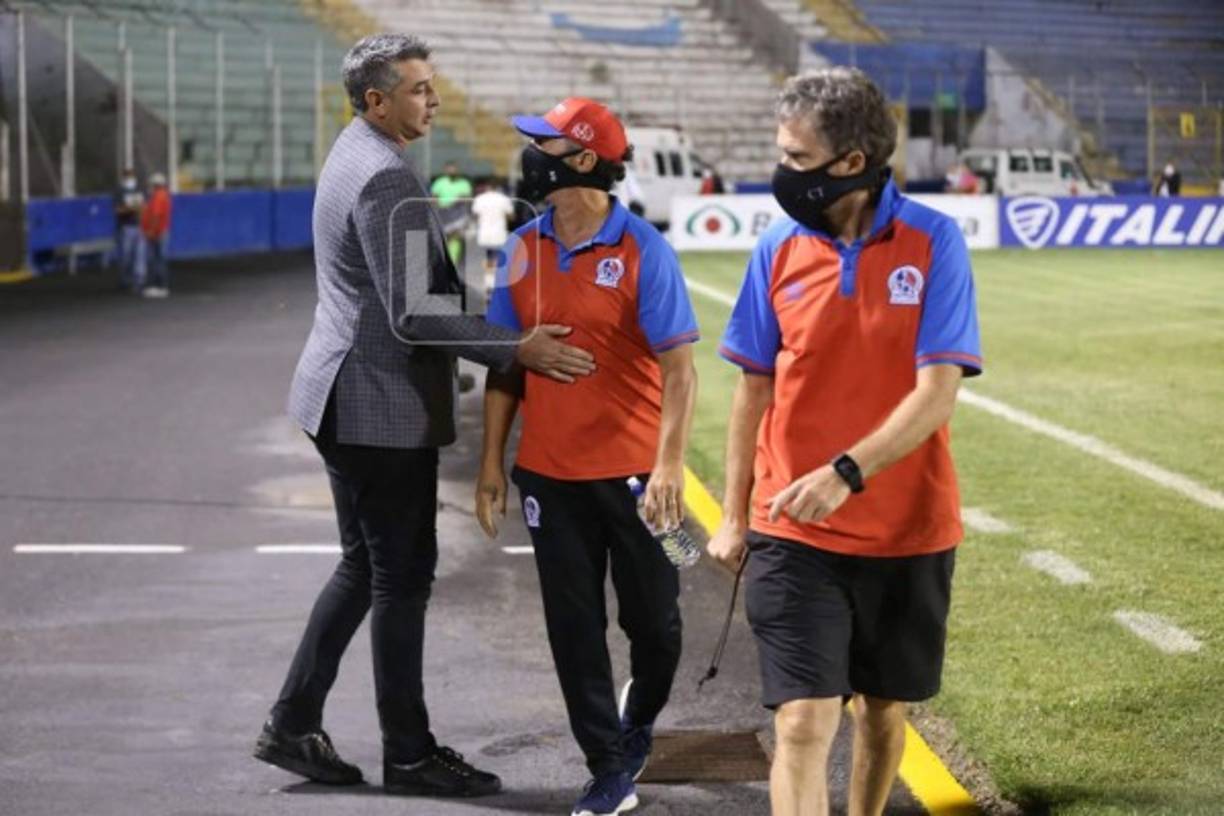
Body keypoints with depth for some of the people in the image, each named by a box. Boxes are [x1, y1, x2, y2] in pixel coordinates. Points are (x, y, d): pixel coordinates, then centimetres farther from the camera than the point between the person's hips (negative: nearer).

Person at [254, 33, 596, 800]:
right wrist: (517, 348, -20)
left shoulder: (351, 156, 13)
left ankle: (293, 726, 20)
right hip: (384, 408, -10)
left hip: (348, 399, 10)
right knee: (402, 576, 0)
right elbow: (413, 316, -23)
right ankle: (409, 753, 9)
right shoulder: (389, 180, -20)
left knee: (365, 567, 17)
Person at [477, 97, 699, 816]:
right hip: (551, 474, 4)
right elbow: (506, 361, 9)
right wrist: (492, 462, 7)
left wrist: (670, 463, -22)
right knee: (575, 627, 5)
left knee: (653, 620, 8)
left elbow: (679, 367, -14)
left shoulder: (641, 251, -11)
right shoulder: (524, 250, 4)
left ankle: (639, 720, 37)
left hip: (633, 474, -4)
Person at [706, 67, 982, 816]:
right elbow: (756, 387, 8)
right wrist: (735, 514, 8)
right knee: (803, 725, -10)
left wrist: (846, 473, -28)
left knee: (885, 711, 16)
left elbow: (938, 392, -15)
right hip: (794, 533, 0)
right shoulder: (780, 247, -2)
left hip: (907, 529, 0)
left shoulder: (932, 241, -9)